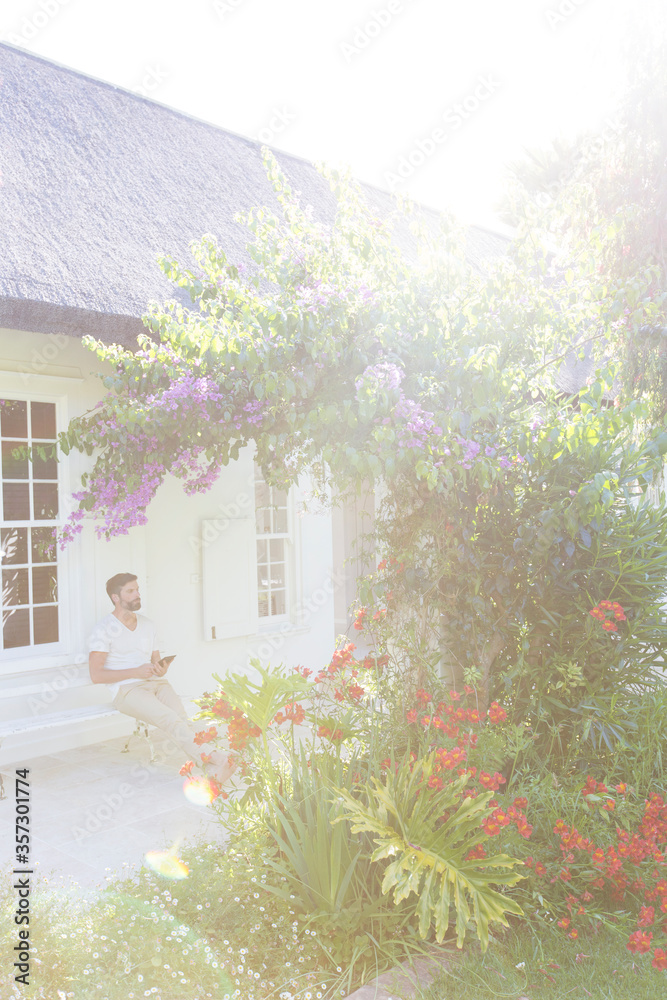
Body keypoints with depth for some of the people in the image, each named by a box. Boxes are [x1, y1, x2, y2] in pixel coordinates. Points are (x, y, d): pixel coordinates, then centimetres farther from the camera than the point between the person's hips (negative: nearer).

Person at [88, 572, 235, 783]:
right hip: (127, 689, -5)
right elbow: (96, 675, -7)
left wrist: (161, 670, -1)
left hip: (156, 683, 5)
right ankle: (214, 759, -45)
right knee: (169, 718, -32)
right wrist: (136, 672, -14)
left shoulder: (147, 624, 20)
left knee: (180, 714, -28)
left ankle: (212, 772, -45)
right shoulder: (104, 629, 1)